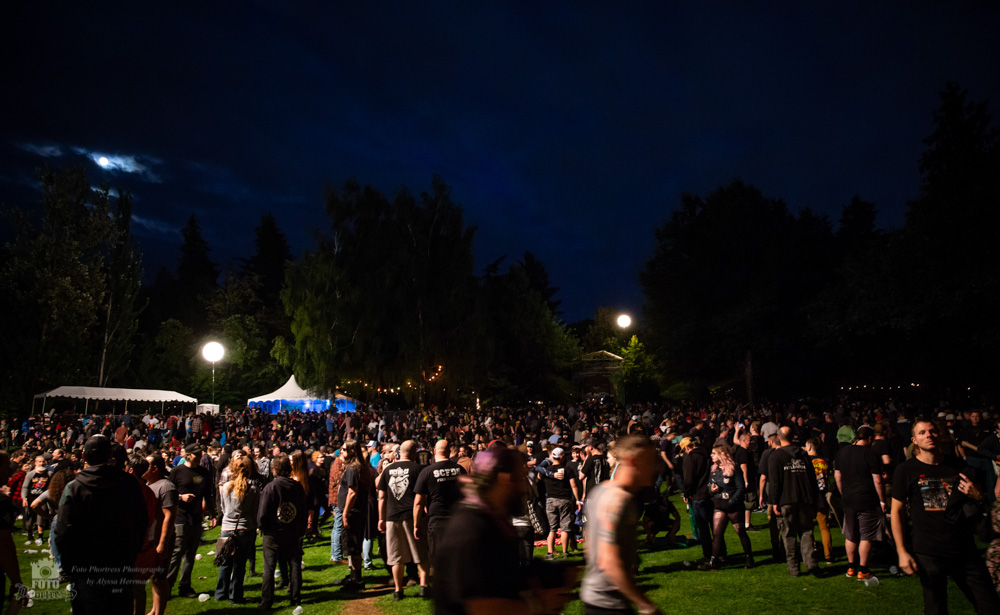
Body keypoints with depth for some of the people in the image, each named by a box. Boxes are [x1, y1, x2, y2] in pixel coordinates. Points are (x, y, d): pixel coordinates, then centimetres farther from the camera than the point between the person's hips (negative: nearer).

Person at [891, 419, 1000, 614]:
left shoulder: (957, 466, 7)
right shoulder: (905, 470, -4)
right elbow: (897, 511, -1)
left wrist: (977, 496, -5)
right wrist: (902, 552, -6)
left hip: (964, 549, 4)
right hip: (927, 553, -3)